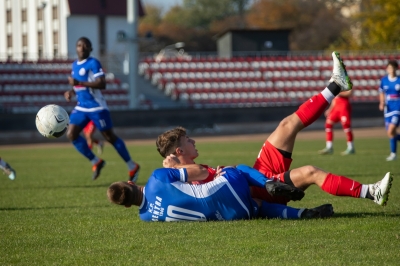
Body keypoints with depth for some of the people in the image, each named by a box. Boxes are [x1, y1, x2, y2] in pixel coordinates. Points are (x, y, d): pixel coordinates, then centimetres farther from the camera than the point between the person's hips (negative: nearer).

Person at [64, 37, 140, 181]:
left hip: (97, 107, -7)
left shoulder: (93, 63, -13)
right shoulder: (75, 65, 12)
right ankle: (96, 162, 8)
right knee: (71, 134, -6)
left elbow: (102, 84, -24)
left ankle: (132, 167, 13)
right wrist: (71, 92, 4)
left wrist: (79, 83, -26)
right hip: (81, 108, 7)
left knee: (110, 137, -1)